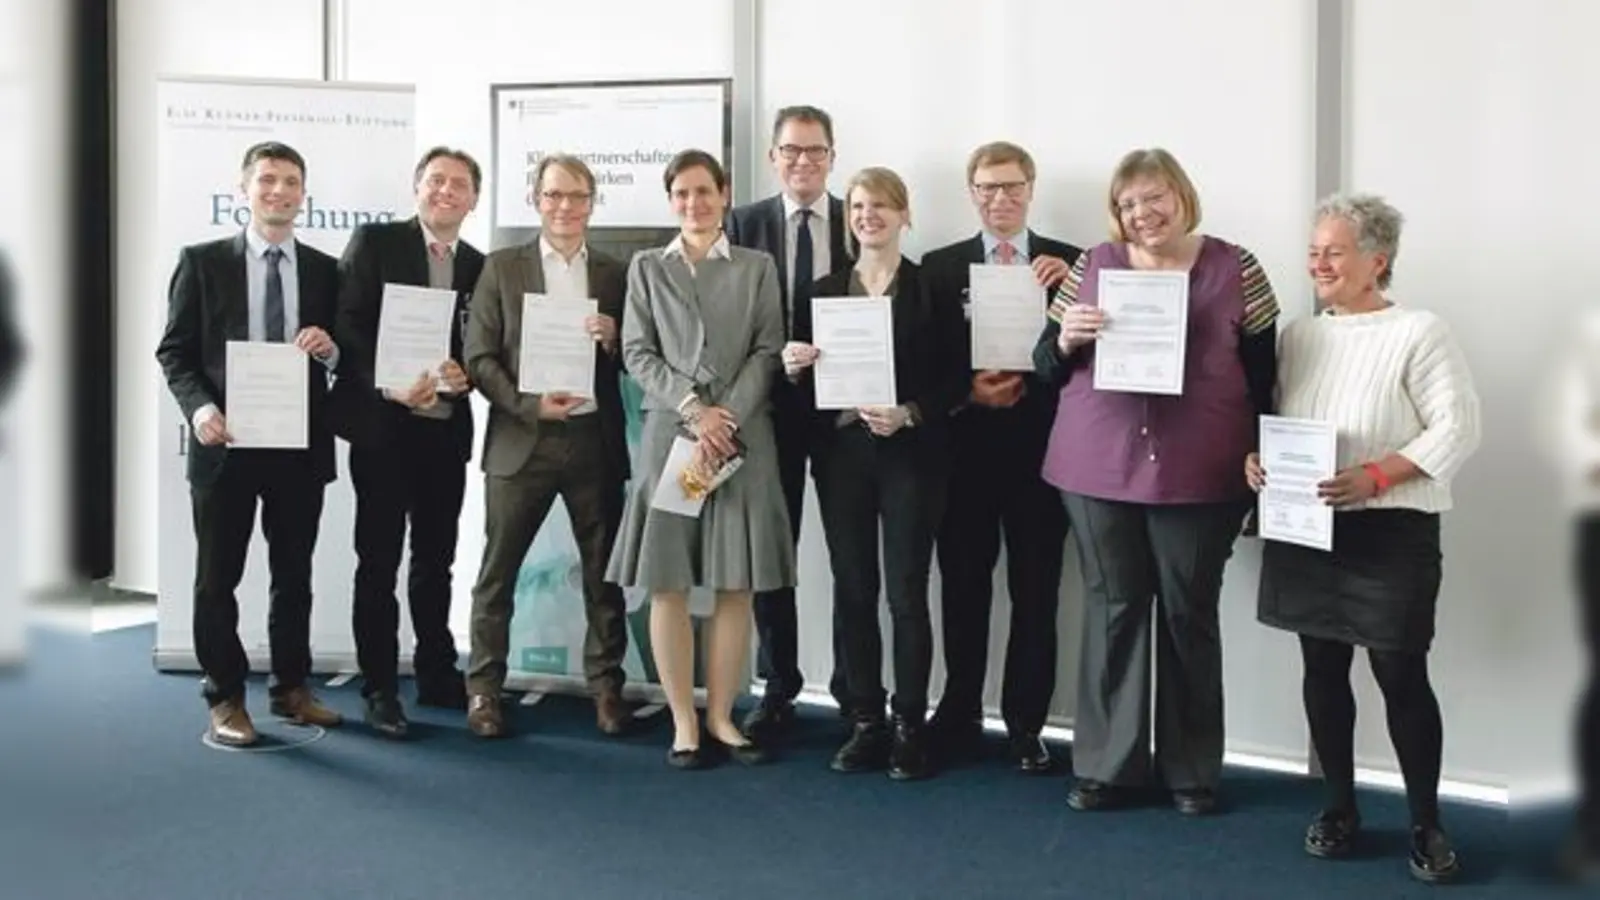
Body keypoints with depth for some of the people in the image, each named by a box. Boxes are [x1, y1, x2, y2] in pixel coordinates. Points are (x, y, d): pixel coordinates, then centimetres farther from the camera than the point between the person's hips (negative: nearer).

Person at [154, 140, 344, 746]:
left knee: (295, 575, 12)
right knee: (217, 578, 5)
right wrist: (199, 406, -17)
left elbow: (343, 359, 11)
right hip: (225, 441, -2)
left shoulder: (326, 270, 9)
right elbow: (174, 350, -1)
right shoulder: (202, 262, 2)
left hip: (300, 443, 2)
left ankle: (291, 688, 25)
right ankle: (225, 699, 16)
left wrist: (331, 350, -13)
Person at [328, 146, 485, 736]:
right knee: (379, 561, 1)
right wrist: (389, 384, -20)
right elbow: (345, 324, -8)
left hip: (447, 430, 4)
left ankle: (437, 675, 26)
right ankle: (379, 689, 10)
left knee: (436, 559, 14)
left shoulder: (479, 267, 11)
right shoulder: (374, 242, -1)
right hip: (382, 424, -4)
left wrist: (465, 374, -10)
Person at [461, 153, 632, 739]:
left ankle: (606, 685, 18)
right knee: (498, 571, 3)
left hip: (595, 442, 2)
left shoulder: (615, 275, 11)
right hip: (522, 441, -1)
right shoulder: (502, 268, 5)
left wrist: (613, 339, -10)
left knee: (604, 572, 7)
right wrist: (529, 404, -14)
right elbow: (479, 357, -1)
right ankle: (485, 686, 14)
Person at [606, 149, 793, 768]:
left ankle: (721, 717, 12)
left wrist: (726, 418, -11)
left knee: (736, 585, 2)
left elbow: (768, 353, 3)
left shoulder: (757, 267, 11)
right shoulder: (646, 267, 12)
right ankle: (683, 722, 8)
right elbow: (637, 353, 4)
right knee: (667, 584, -1)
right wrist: (693, 407, -11)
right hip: (669, 433, 0)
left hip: (743, 437, 0)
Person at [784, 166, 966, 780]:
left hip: (911, 455, -3)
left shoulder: (932, 289, 1)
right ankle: (866, 722, 16)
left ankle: (910, 727, 9)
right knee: (852, 592, 6)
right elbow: (805, 383, 12)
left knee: (906, 594, -1)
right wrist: (795, 367, -9)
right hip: (840, 453, 4)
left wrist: (908, 414, -17)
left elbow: (956, 380, -2)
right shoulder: (822, 291, 11)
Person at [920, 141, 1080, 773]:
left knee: (1035, 591, 5)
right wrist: (968, 391, -12)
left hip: (1040, 445, 0)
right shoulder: (940, 266, 7)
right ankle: (960, 716, 21)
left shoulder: (1069, 263, 5)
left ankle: (1026, 725, 16)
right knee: (963, 586, 8)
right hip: (965, 444, 1)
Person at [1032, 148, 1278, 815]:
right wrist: (1066, 339, -14)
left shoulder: (1235, 269, 1)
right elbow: (1046, 367, 7)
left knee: (1189, 615, 8)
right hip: (1098, 469, 1)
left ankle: (1191, 770, 21)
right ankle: (1106, 765, 18)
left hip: (1198, 475, -1)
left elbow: (1263, 376, 4)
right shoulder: (1092, 266, 5)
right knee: (1111, 610, 7)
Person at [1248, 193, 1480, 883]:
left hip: (1390, 531, -5)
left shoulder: (1420, 333, -6)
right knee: (1323, 671, 10)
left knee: (1402, 676, -1)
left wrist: (1373, 476, -22)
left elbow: (1456, 428, -12)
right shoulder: (1298, 335, 12)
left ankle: (1425, 823, 14)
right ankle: (1339, 807, 24)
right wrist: (1256, 458, -5)